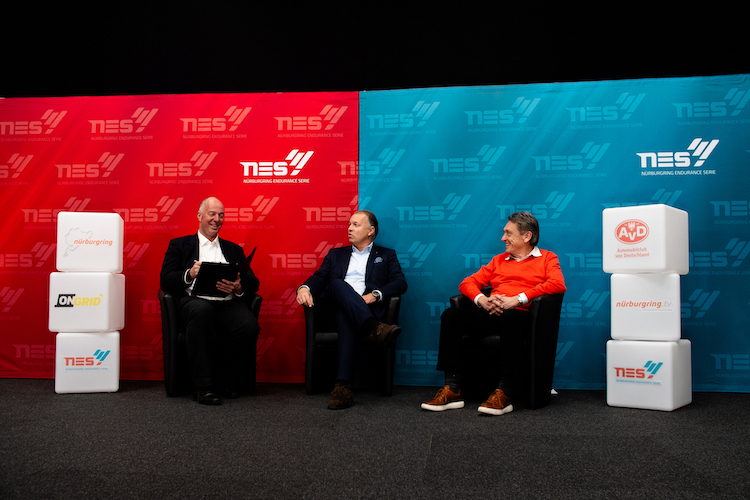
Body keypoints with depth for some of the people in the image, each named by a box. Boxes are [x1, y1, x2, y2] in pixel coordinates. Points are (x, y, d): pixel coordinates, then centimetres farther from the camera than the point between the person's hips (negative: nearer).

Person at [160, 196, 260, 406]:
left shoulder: (234, 249, 28)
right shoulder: (180, 245, 21)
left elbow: (253, 283, 15)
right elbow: (165, 280, 7)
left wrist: (239, 287, -9)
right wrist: (189, 275, -13)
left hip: (228, 303, 2)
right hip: (195, 300, -2)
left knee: (250, 325, -31)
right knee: (201, 310, -39)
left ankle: (227, 381, -6)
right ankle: (203, 386, -30)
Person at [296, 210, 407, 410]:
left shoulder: (386, 256, 21)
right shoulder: (336, 255, 29)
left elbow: (400, 283, 6)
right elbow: (318, 278, 15)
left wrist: (375, 295, -12)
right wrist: (304, 288, -9)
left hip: (368, 309, -2)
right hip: (335, 306, 2)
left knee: (345, 315, -39)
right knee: (338, 284, -33)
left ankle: (343, 385, -49)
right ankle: (377, 328, -49)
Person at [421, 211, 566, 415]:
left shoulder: (547, 258, 16)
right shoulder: (498, 260, 29)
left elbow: (558, 284, -6)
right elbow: (468, 282, 22)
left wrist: (519, 299, -15)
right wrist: (481, 298, -2)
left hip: (519, 314, -5)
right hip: (491, 313, 5)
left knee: (509, 318, -41)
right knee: (451, 315, -20)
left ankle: (503, 393, -36)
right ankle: (452, 389, -23)